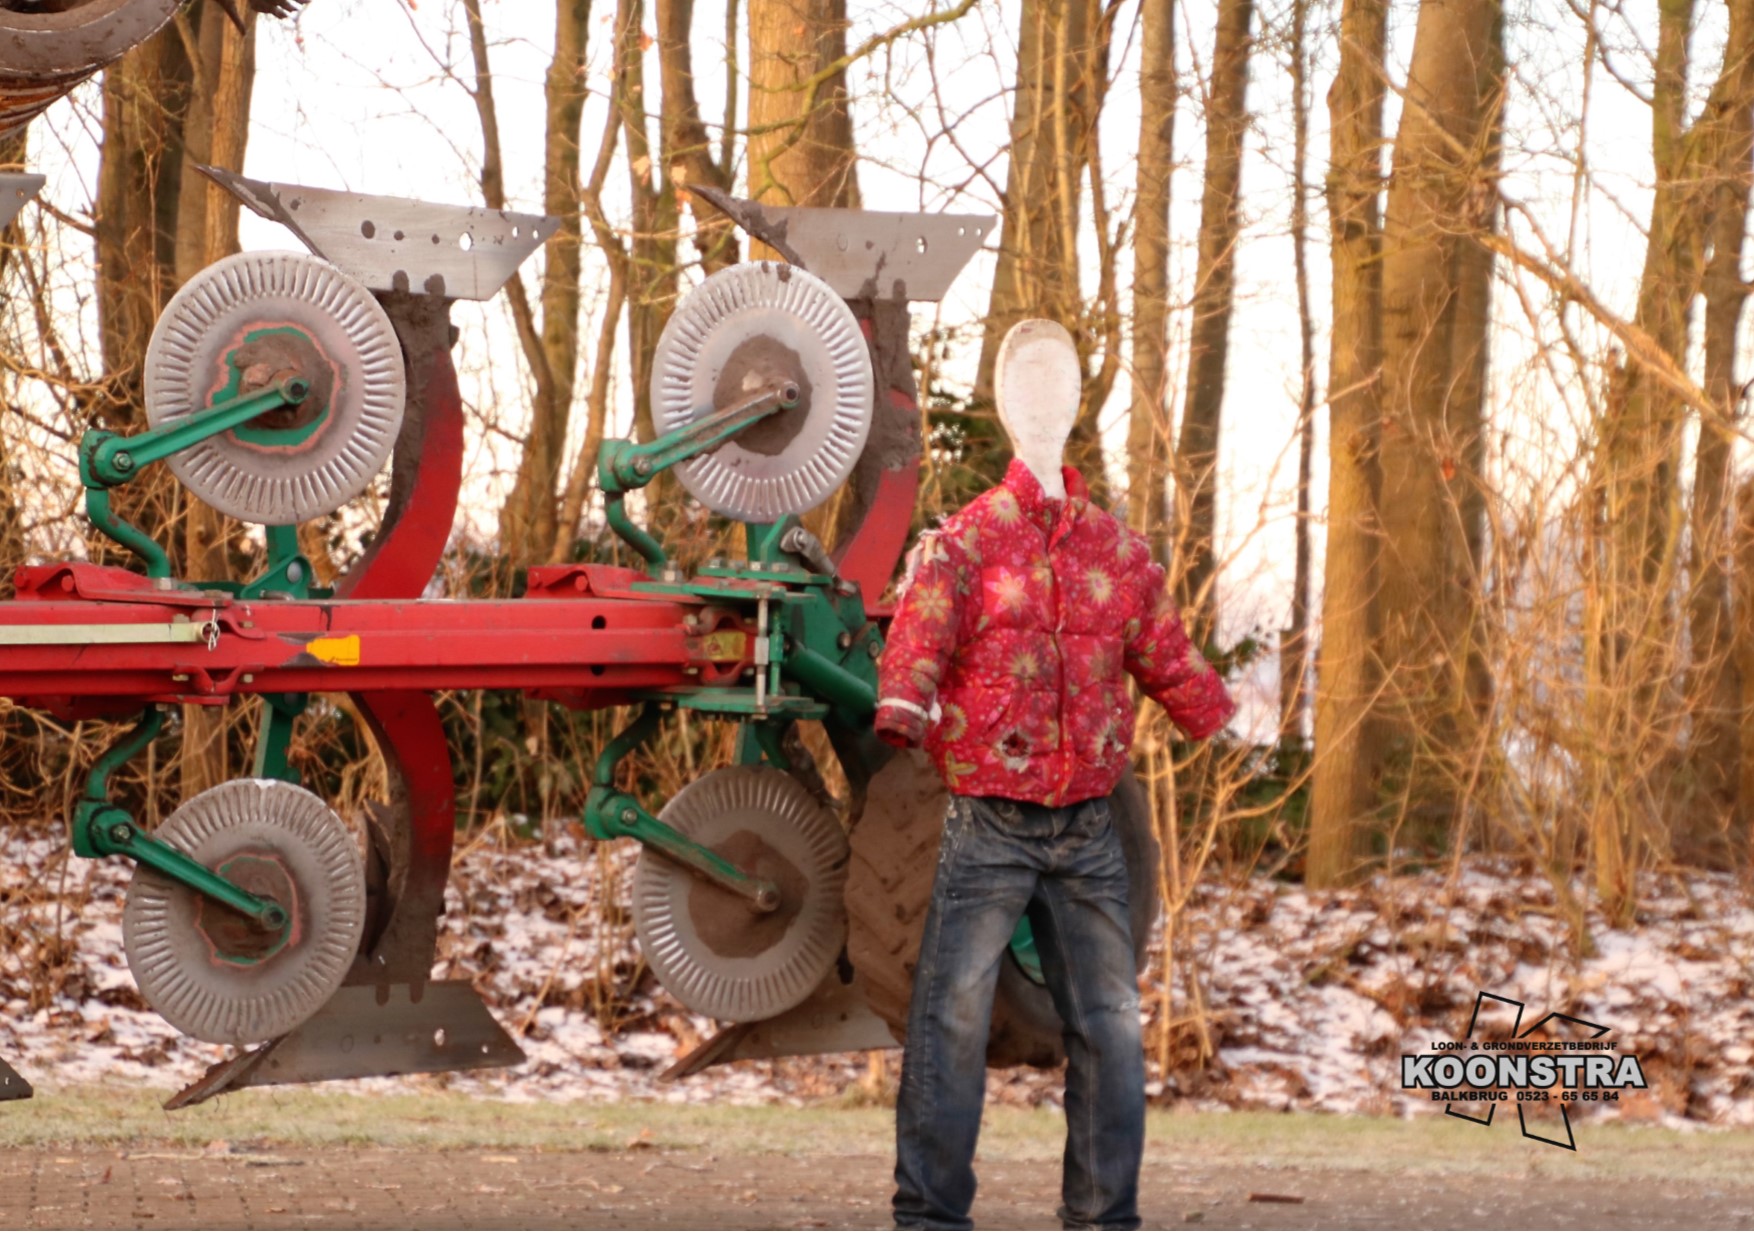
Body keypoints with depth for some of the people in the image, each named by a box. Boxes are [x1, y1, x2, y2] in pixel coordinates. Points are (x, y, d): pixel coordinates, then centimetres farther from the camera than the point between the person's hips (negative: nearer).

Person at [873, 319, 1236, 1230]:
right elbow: (919, 639, -19)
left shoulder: (1118, 550, 9)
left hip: (1088, 830, 4)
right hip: (989, 823, -4)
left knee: (1108, 1024, 6)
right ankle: (929, 1214, -4)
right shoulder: (966, 541, -4)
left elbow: (1170, 664, 16)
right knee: (954, 1016, -8)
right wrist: (904, 709, -36)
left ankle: (1105, 1216, 13)